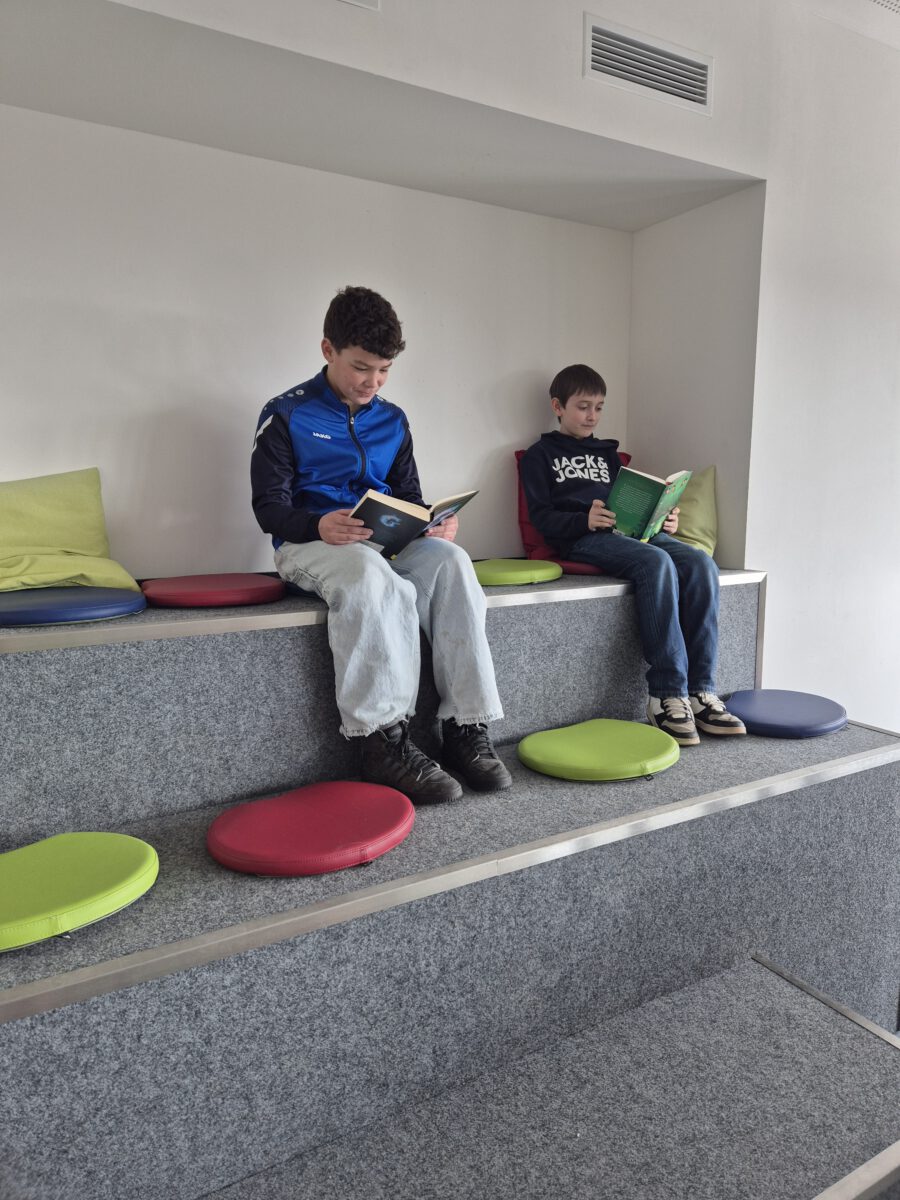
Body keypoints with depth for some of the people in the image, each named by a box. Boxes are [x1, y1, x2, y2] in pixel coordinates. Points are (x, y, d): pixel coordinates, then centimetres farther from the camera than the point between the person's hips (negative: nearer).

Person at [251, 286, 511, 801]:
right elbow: (269, 505, -3)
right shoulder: (287, 415, 2)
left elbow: (409, 496, 19)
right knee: (373, 576, -39)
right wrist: (319, 525, -25)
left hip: (387, 542, 4)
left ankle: (467, 727, -27)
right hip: (310, 542, -4)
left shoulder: (392, 421, 17)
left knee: (451, 560, -28)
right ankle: (385, 741, -34)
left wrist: (435, 522, -5)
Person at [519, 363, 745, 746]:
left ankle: (700, 690, -25)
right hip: (583, 540, -6)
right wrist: (585, 520, -18)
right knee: (657, 562, -35)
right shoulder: (540, 455, 14)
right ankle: (667, 694, -35)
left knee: (701, 563, -23)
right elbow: (541, 517, 1)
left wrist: (662, 522, 6)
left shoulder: (607, 454, 32)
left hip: (627, 532, 6)